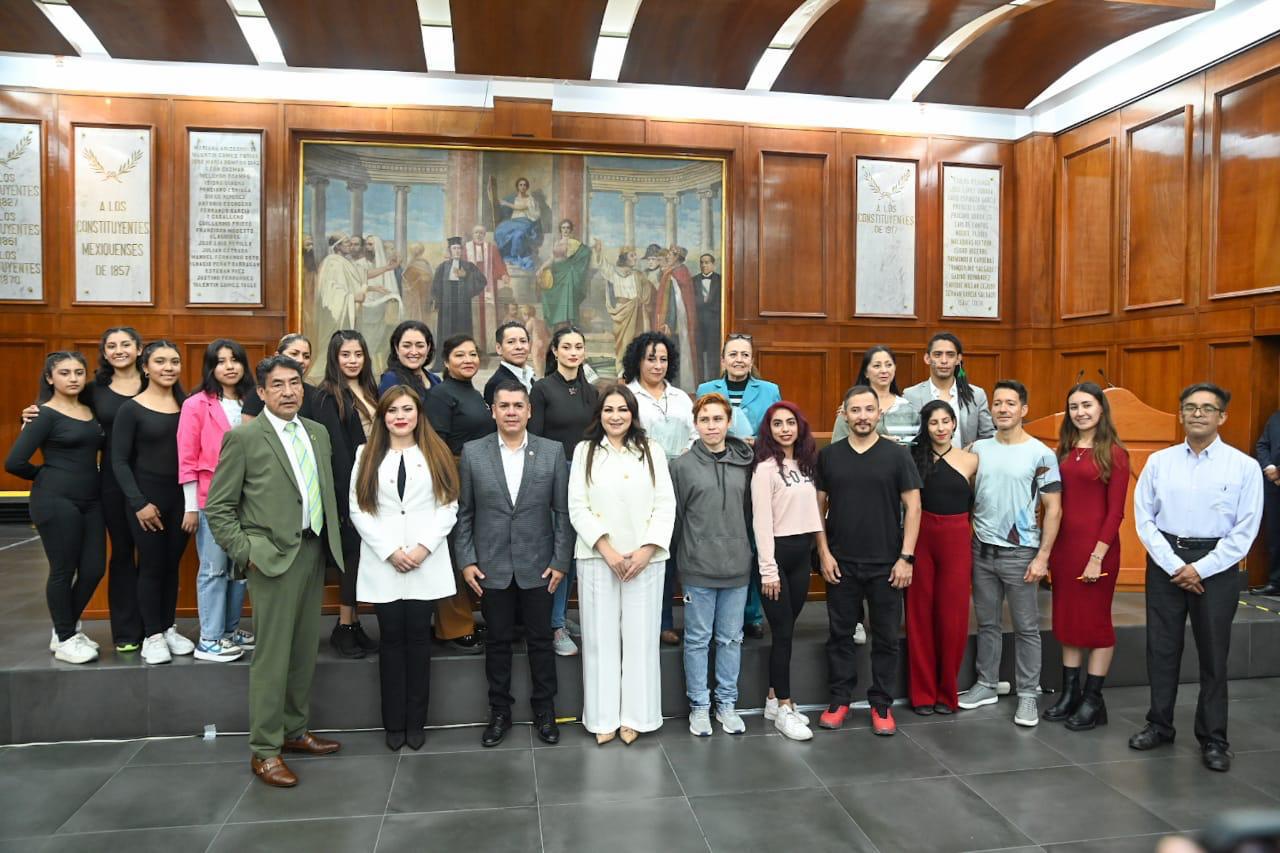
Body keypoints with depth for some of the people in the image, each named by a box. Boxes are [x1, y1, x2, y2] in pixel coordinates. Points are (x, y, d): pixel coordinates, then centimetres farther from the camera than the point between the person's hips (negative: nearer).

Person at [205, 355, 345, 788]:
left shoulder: (318, 433, 11)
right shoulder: (244, 438, -6)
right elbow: (217, 508, -5)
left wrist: (332, 543, 9)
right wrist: (246, 552, -11)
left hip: (314, 553, 6)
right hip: (273, 557, -6)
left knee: (305, 651, 13)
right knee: (272, 655, -2)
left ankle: (294, 731, 28)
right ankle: (264, 750, 10)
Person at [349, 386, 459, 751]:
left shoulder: (436, 454, 7)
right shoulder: (367, 455, 8)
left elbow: (449, 505, 0)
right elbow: (358, 508, 0)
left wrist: (423, 547, -11)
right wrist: (390, 551, -9)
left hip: (426, 563, 0)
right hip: (383, 563, 1)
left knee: (418, 636, 4)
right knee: (392, 638, 5)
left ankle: (416, 721, 15)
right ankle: (394, 722, 16)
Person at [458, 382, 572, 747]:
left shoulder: (552, 451, -1)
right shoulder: (472, 452, 0)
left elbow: (563, 511, 0)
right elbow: (463, 512, 3)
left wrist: (560, 561, -4)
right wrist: (466, 560, -3)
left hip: (537, 566, 0)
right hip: (491, 566, 0)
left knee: (541, 641, 9)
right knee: (497, 642, 11)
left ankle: (544, 711, 25)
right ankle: (499, 712, 26)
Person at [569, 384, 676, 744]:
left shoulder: (652, 451, 7)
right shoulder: (584, 450, 7)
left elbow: (666, 505, 2)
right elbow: (577, 507, 0)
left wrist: (647, 549, -9)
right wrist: (607, 549, -10)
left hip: (645, 558, 0)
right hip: (597, 557, 0)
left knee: (640, 637, 4)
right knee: (600, 637, 4)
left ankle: (635, 716, 15)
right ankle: (604, 717, 14)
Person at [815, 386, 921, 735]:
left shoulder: (897, 456, -1)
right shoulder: (828, 456, 3)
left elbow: (913, 507, -2)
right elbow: (818, 507, 6)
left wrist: (906, 557, -8)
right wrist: (824, 553, -1)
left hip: (886, 565, -1)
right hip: (841, 564, 1)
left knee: (885, 637, 8)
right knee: (840, 634, 9)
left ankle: (881, 705, 21)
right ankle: (839, 700, 23)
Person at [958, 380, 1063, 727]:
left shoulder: (1041, 454, -5)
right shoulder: (978, 449, 5)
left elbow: (1053, 509, -4)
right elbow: (965, 497, 10)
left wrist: (1042, 556, -10)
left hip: (1020, 554, -3)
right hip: (981, 550, 4)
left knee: (1026, 628, 4)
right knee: (986, 623, 13)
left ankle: (1027, 695, 15)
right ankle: (986, 685, 25)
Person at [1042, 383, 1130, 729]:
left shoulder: (1114, 453, -7)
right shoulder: (1064, 450, 8)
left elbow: (1116, 511, -10)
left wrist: (1098, 555, -15)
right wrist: (1048, 549, 5)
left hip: (1096, 545, -6)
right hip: (1063, 543, 6)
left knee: (1095, 620, 5)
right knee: (1067, 619, 12)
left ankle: (1093, 700, 16)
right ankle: (1069, 692, 24)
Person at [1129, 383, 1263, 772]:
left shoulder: (1244, 466, -3)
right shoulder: (1159, 461, 3)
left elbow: (1245, 531, -6)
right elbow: (1144, 519, 0)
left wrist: (1200, 569, -11)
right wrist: (1174, 565, -9)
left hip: (1217, 565, -2)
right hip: (1165, 561, 2)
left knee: (1213, 654, 8)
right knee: (1161, 649, 10)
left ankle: (1213, 739, 21)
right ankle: (1159, 725, 25)